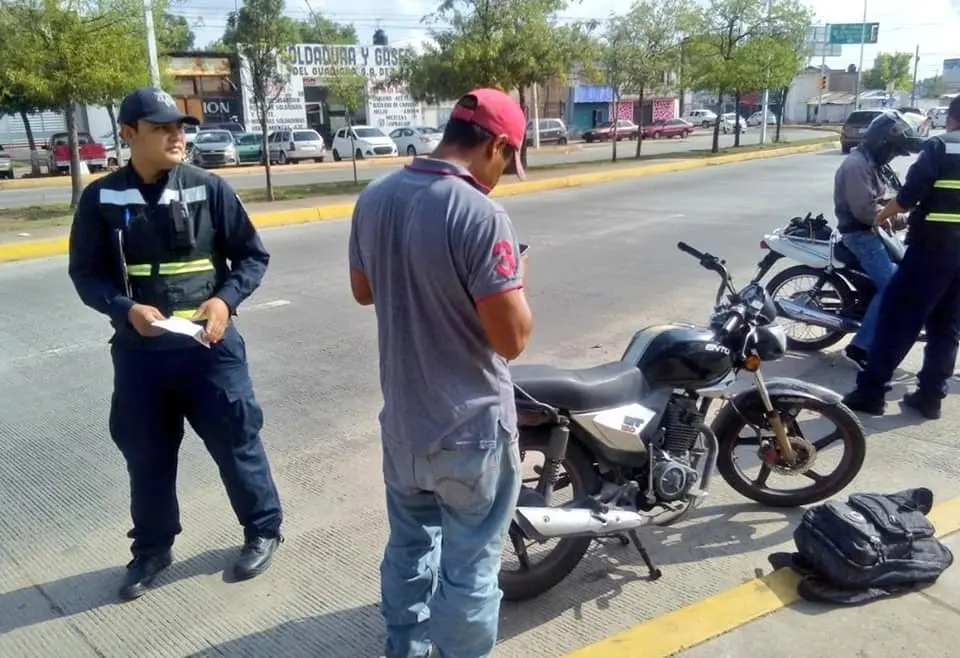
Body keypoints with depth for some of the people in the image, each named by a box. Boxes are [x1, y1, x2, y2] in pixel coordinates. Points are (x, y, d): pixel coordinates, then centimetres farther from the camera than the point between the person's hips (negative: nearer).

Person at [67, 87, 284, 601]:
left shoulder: (209, 188, -5)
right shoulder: (101, 198, -3)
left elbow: (253, 255, 1)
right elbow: (86, 273, 2)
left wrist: (226, 299, -15)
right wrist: (126, 308, -16)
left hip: (209, 345, -1)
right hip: (139, 352, 2)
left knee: (235, 442, 8)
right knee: (146, 456, 14)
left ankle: (263, 530, 30)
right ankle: (151, 549, 35)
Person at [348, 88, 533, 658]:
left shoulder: (374, 198, 0)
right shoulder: (481, 215, -24)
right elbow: (512, 339, -23)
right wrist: (514, 285, -5)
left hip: (401, 419, 8)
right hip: (470, 428, -7)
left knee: (409, 545, 26)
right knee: (470, 567, 12)